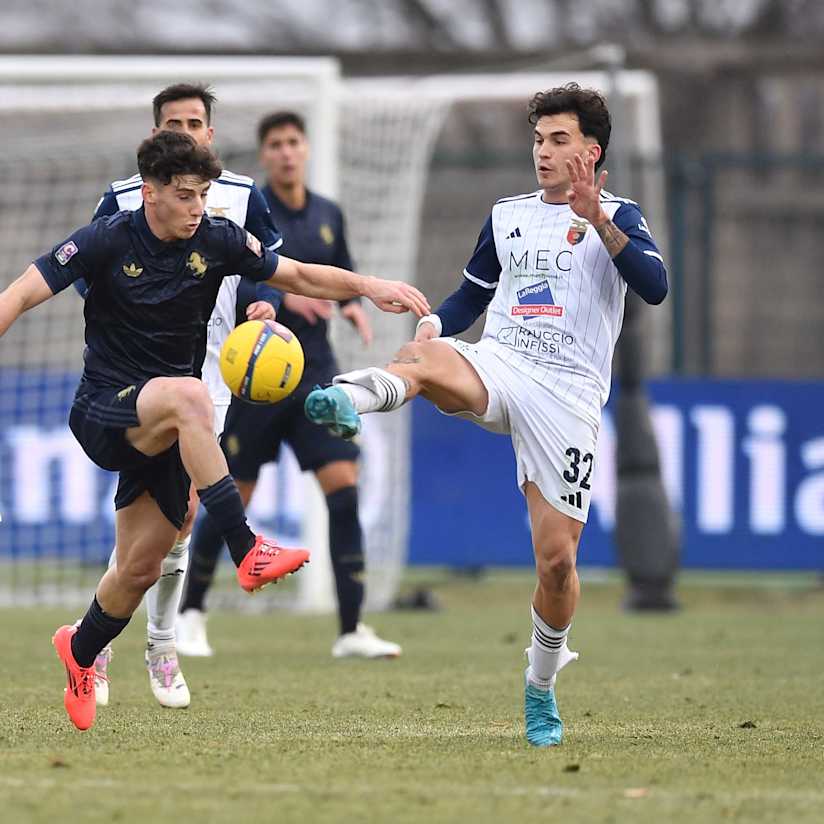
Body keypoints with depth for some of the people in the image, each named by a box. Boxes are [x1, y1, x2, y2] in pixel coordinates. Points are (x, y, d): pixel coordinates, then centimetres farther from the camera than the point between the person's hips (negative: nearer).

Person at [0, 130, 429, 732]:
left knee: (141, 568, 3)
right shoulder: (108, 241, -12)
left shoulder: (217, 241, -2)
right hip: (103, 414, -5)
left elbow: (300, 276, 5)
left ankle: (80, 654, 35)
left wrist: (369, 287, -11)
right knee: (189, 395, -37)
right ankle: (248, 552, -40)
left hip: (162, 429, 5)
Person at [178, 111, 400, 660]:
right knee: (233, 497, 2)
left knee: (344, 484, -10)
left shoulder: (328, 215, 10)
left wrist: (354, 306, -1)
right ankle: (192, 614, 23)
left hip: (316, 373, 4)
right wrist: (283, 295, -26)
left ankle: (352, 629, -9)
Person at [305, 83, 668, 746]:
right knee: (423, 358, -35)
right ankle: (348, 401, -69)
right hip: (496, 368, 2)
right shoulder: (507, 216, 20)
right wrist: (433, 323, 6)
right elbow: (472, 295, 29)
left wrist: (597, 220, -23)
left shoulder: (617, 218, 7)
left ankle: (542, 685, 19)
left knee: (557, 557, -5)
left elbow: (655, 286, -11)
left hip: (567, 394, -2)